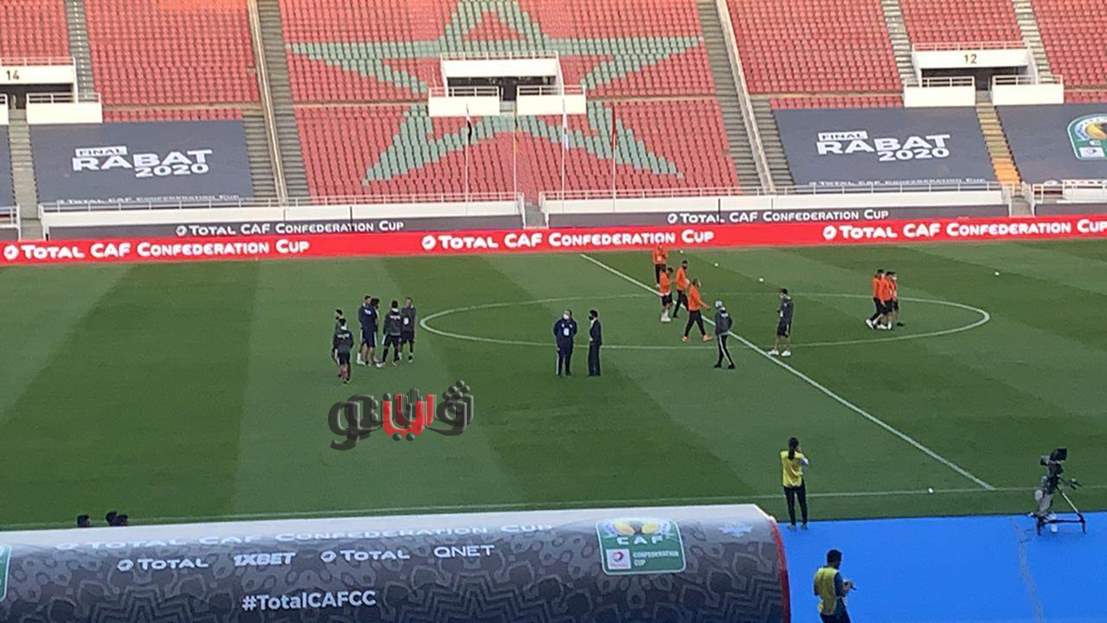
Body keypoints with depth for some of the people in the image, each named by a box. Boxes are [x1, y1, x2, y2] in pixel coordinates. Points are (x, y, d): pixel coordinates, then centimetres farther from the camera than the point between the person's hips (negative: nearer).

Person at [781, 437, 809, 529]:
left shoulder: (783, 455, -16)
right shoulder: (799, 456, -18)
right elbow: (807, 463, -1)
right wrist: (801, 452, 0)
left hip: (788, 484, 0)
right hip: (799, 483, 0)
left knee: (791, 505, 12)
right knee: (803, 504, 16)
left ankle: (793, 525, 17)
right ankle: (804, 524, 24)